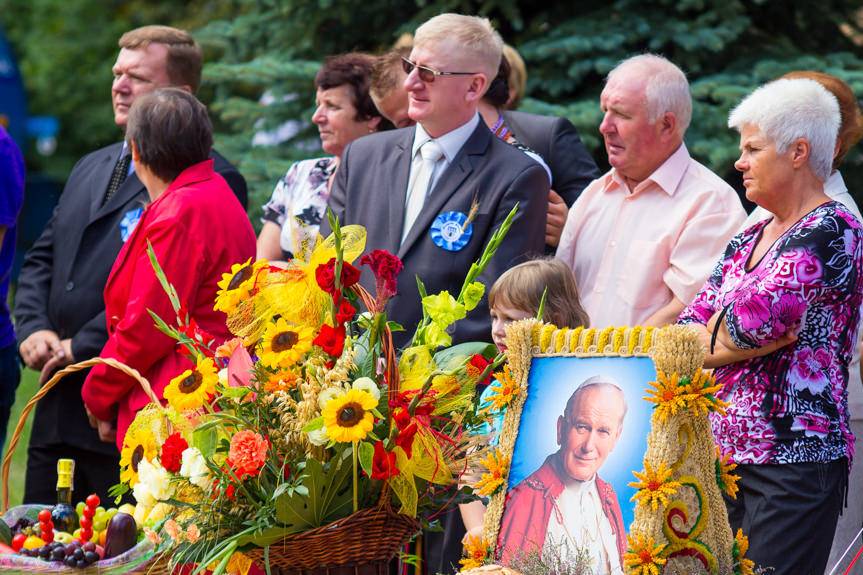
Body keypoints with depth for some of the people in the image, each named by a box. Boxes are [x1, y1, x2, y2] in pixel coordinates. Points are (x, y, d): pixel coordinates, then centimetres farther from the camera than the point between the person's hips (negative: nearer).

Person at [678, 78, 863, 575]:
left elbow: (755, 314, -20)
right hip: (722, 454, 8)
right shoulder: (748, 241, 17)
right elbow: (688, 327, 11)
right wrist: (740, 343, -9)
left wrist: (714, 336, 1)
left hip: (794, 458, -8)